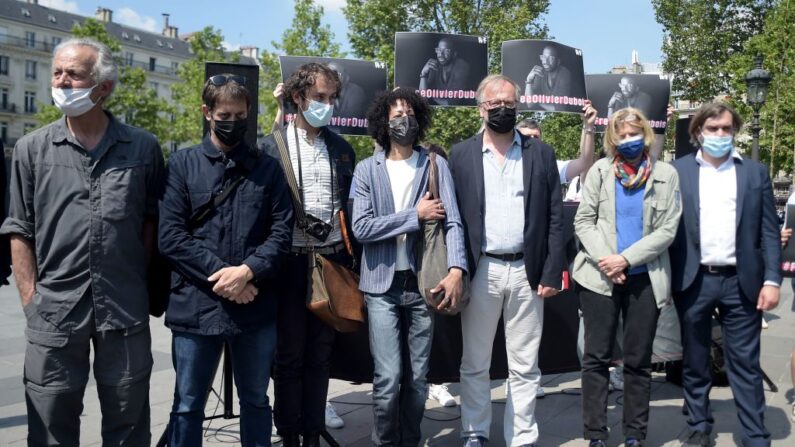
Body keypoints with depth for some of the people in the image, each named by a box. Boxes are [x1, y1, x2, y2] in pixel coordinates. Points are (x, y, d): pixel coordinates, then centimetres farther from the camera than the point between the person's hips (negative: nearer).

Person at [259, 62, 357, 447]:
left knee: (320, 354, 10)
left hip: (331, 260, 3)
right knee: (289, 355, 6)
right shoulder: (272, 146, -2)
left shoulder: (343, 149, 10)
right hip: (290, 260, -3)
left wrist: (349, 261, 8)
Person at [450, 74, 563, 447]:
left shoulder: (541, 153, 6)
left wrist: (552, 273, -3)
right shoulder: (461, 154, 4)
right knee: (474, 364, 10)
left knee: (524, 367, 8)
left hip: (527, 271, 1)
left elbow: (554, 218, 3)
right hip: (480, 271, 0)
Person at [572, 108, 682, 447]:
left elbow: (667, 230, -3)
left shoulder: (667, 175, 4)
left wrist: (626, 259, -13)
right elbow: (583, 221, 1)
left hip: (645, 279, 0)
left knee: (638, 360, 7)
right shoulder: (599, 171, 6)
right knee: (597, 357, 1)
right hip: (599, 276, 0)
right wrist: (604, 260, -13)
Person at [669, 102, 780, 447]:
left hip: (742, 282, 0)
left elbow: (769, 232, 5)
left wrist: (771, 280, -4)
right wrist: (666, 279, -4)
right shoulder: (678, 170, 4)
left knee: (745, 364, 4)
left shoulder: (755, 172, 7)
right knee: (694, 363, 11)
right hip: (694, 281, 0)